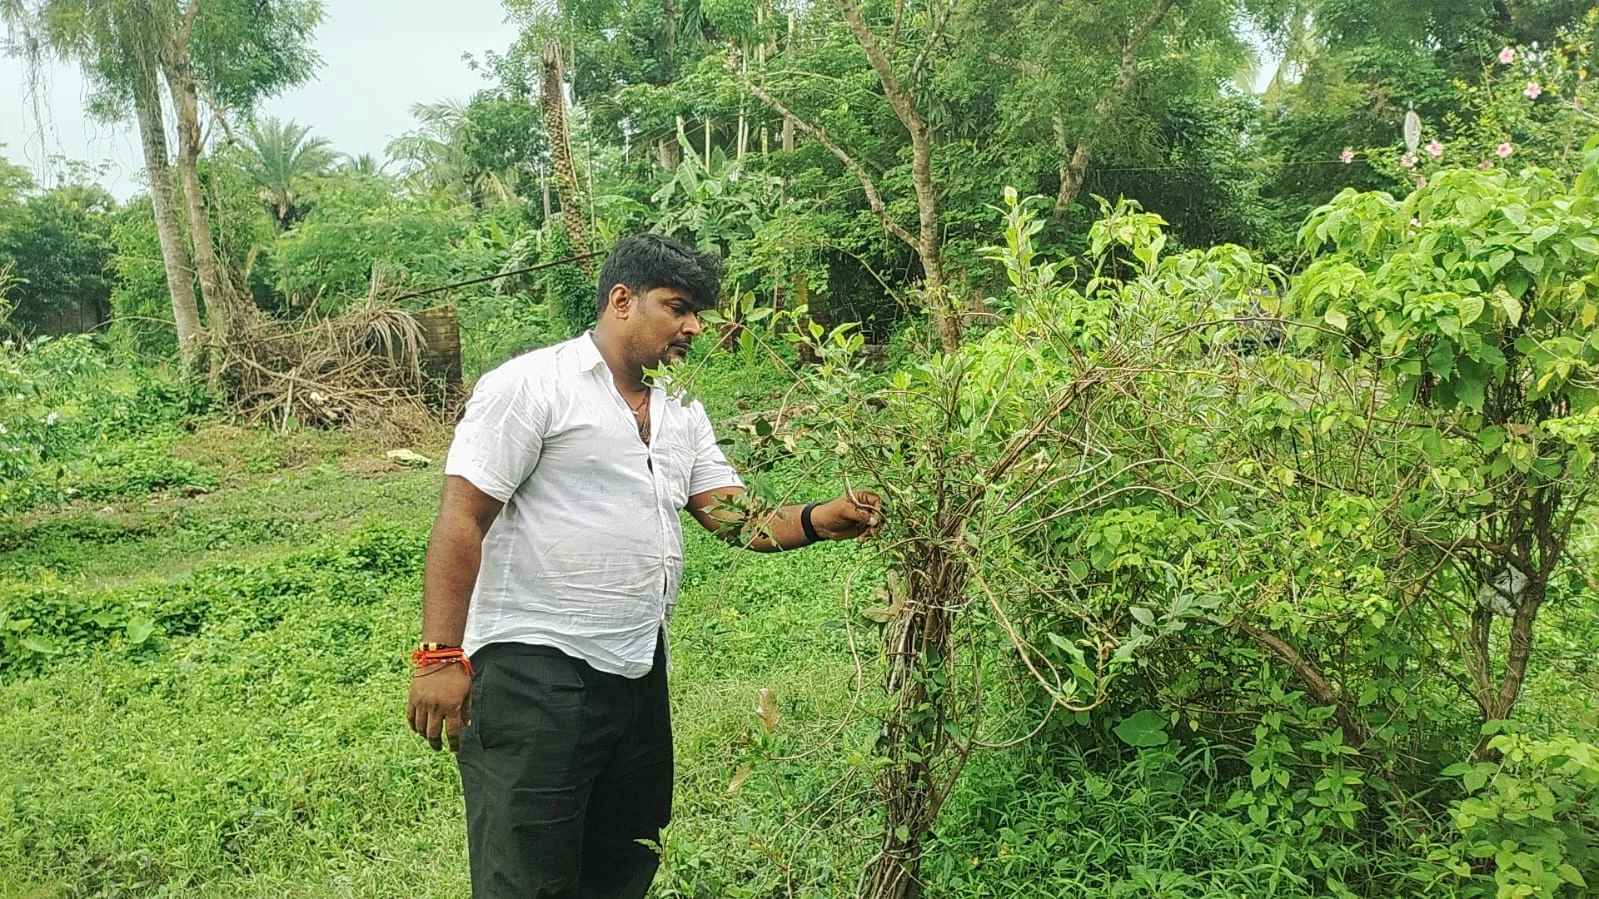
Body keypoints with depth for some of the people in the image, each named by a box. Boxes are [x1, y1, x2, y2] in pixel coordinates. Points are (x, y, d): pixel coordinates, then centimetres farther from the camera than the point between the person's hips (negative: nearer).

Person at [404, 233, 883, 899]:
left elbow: (735, 517, 6)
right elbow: (461, 521, -13)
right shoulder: (533, 384, -9)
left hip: (639, 670, 8)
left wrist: (819, 521, -13)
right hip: (534, 671, -7)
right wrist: (440, 658, -20)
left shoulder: (683, 414, 13)